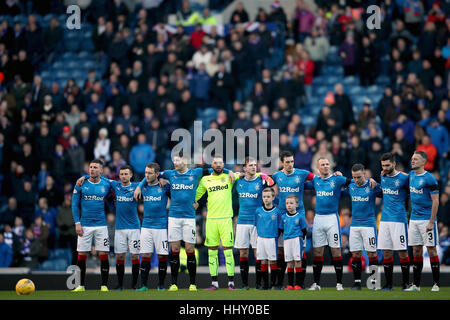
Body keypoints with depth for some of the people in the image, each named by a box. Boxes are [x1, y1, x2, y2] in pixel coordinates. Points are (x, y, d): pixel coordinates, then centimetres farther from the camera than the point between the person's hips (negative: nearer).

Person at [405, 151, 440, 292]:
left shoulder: (429, 178, -12)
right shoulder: (411, 175, 10)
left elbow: (435, 201, -13)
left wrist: (431, 222, -17)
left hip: (427, 219, -7)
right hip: (414, 219, 7)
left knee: (431, 250, -2)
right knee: (416, 251, 8)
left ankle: (436, 284, 3)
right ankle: (416, 285, 11)